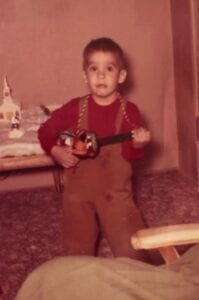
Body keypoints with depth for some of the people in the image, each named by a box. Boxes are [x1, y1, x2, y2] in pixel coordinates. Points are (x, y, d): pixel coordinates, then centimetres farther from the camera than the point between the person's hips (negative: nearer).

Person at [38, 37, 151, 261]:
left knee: (130, 249, 6)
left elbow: (130, 155, -9)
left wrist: (137, 144, -29)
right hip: (79, 191, 2)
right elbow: (46, 131, 5)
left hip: (115, 191, -1)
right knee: (77, 251, 15)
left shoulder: (128, 111, -9)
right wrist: (56, 151, -11)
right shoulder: (75, 108, -7)